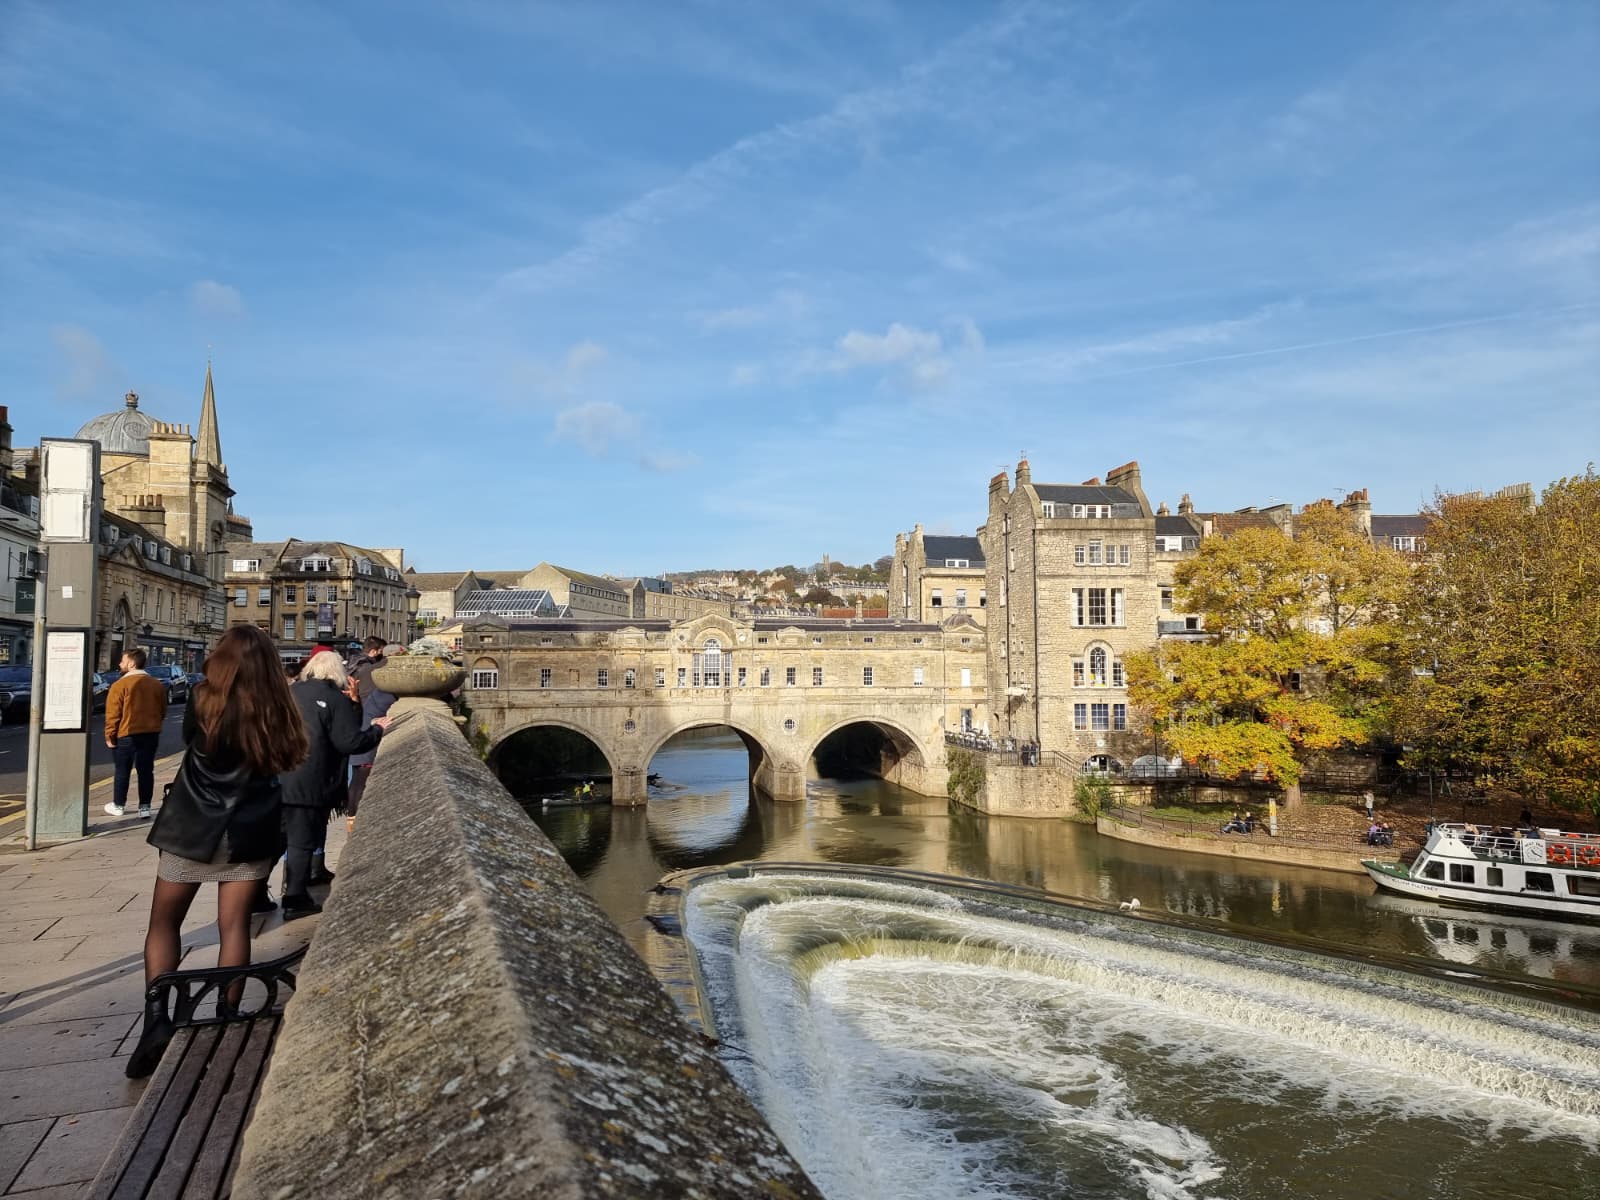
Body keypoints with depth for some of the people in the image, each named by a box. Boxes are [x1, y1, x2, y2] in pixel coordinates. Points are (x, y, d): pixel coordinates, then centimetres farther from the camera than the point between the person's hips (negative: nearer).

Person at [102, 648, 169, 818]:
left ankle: (118, 805, 19)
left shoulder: (120, 685, -12)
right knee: (146, 770, 8)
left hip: (127, 735, -4)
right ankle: (145, 807, 8)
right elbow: (162, 711, 12)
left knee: (122, 771, 9)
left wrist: (110, 735, -2)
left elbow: (113, 714, -11)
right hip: (151, 734, 4)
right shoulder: (157, 684, 5)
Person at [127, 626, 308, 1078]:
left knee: (164, 923, 13)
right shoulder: (276, 713, -8)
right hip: (249, 830, 2)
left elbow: (189, 739, 6)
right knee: (234, 925, 9)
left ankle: (156, 1021, 4)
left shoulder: (203, 703, -13)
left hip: (193, 825, -1)